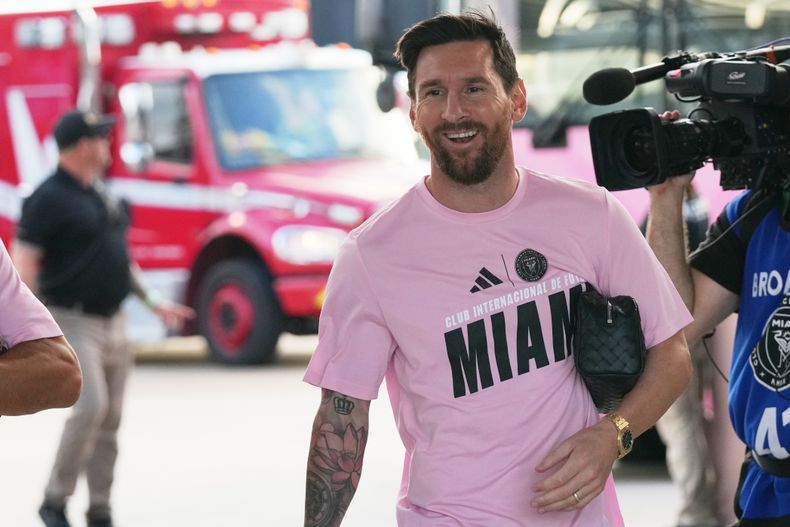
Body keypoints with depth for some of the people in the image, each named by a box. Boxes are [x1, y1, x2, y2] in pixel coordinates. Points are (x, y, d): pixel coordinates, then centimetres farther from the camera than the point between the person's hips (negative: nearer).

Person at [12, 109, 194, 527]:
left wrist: (153, 303, 25)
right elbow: (24, 263, -17)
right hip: (73, 321, -8)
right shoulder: (48, 199, -12)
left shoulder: (101, 195, 14)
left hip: (113, 322, 8)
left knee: (110, 420, 8)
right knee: (90, 406, -22)